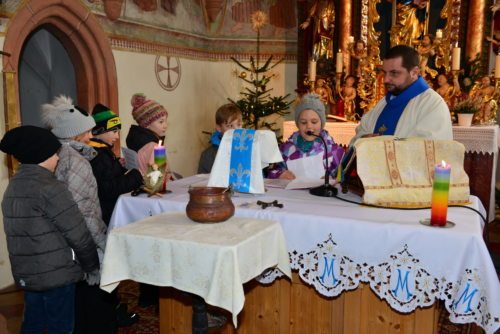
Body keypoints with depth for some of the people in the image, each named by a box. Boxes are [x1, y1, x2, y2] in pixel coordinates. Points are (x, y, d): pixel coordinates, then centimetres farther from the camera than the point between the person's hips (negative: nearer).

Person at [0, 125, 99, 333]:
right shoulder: (48, 187, -19)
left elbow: (30, 231, 11)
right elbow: (76, 232, -19)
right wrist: (92, 264, -5)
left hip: (26, 272, 8)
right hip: (55, 273, -8)